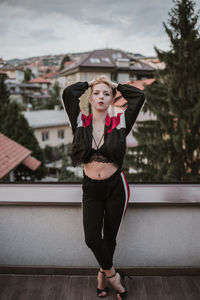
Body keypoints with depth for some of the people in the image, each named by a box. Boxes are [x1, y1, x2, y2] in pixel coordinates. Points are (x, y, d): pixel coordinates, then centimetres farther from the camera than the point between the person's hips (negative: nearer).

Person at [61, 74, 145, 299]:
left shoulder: (119, 122, -6)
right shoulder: (81, 122, -2)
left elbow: (139, 96, -12)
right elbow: (68, 93, -12)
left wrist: (116, 85, 2)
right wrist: (90, 83, 3)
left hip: (116, 187, -1)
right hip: (91, 188, 1)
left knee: (110, 237, 12)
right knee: (91, 237, -8)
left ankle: (104, 273, 41)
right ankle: (113, 275, 20)